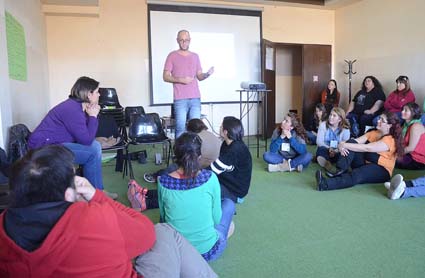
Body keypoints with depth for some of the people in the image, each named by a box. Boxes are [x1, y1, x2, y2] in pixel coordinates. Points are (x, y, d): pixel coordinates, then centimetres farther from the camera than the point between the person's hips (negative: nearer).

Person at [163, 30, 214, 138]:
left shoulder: (195, 56, 15)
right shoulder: (172, 56, 3)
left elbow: (199, 76, 16)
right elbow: (165, 77, 0)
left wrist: (207, 74, -6)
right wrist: (180, 80, -14)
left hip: (195, 98, 4)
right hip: (180, 99, -4)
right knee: (180, 128, -5)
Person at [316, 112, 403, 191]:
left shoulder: (389, 140, -15)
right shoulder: (373, 133, 8)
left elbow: (366, 148, -28)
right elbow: (356, 141, -7)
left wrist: (345, 145, -31)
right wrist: (342, 145, -28)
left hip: (381, 171, -7)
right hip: (365, 164, 7)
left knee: (357, 174, -39)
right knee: (351, 142, -14)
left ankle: (325, 184, -59)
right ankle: (340, 170, -33)